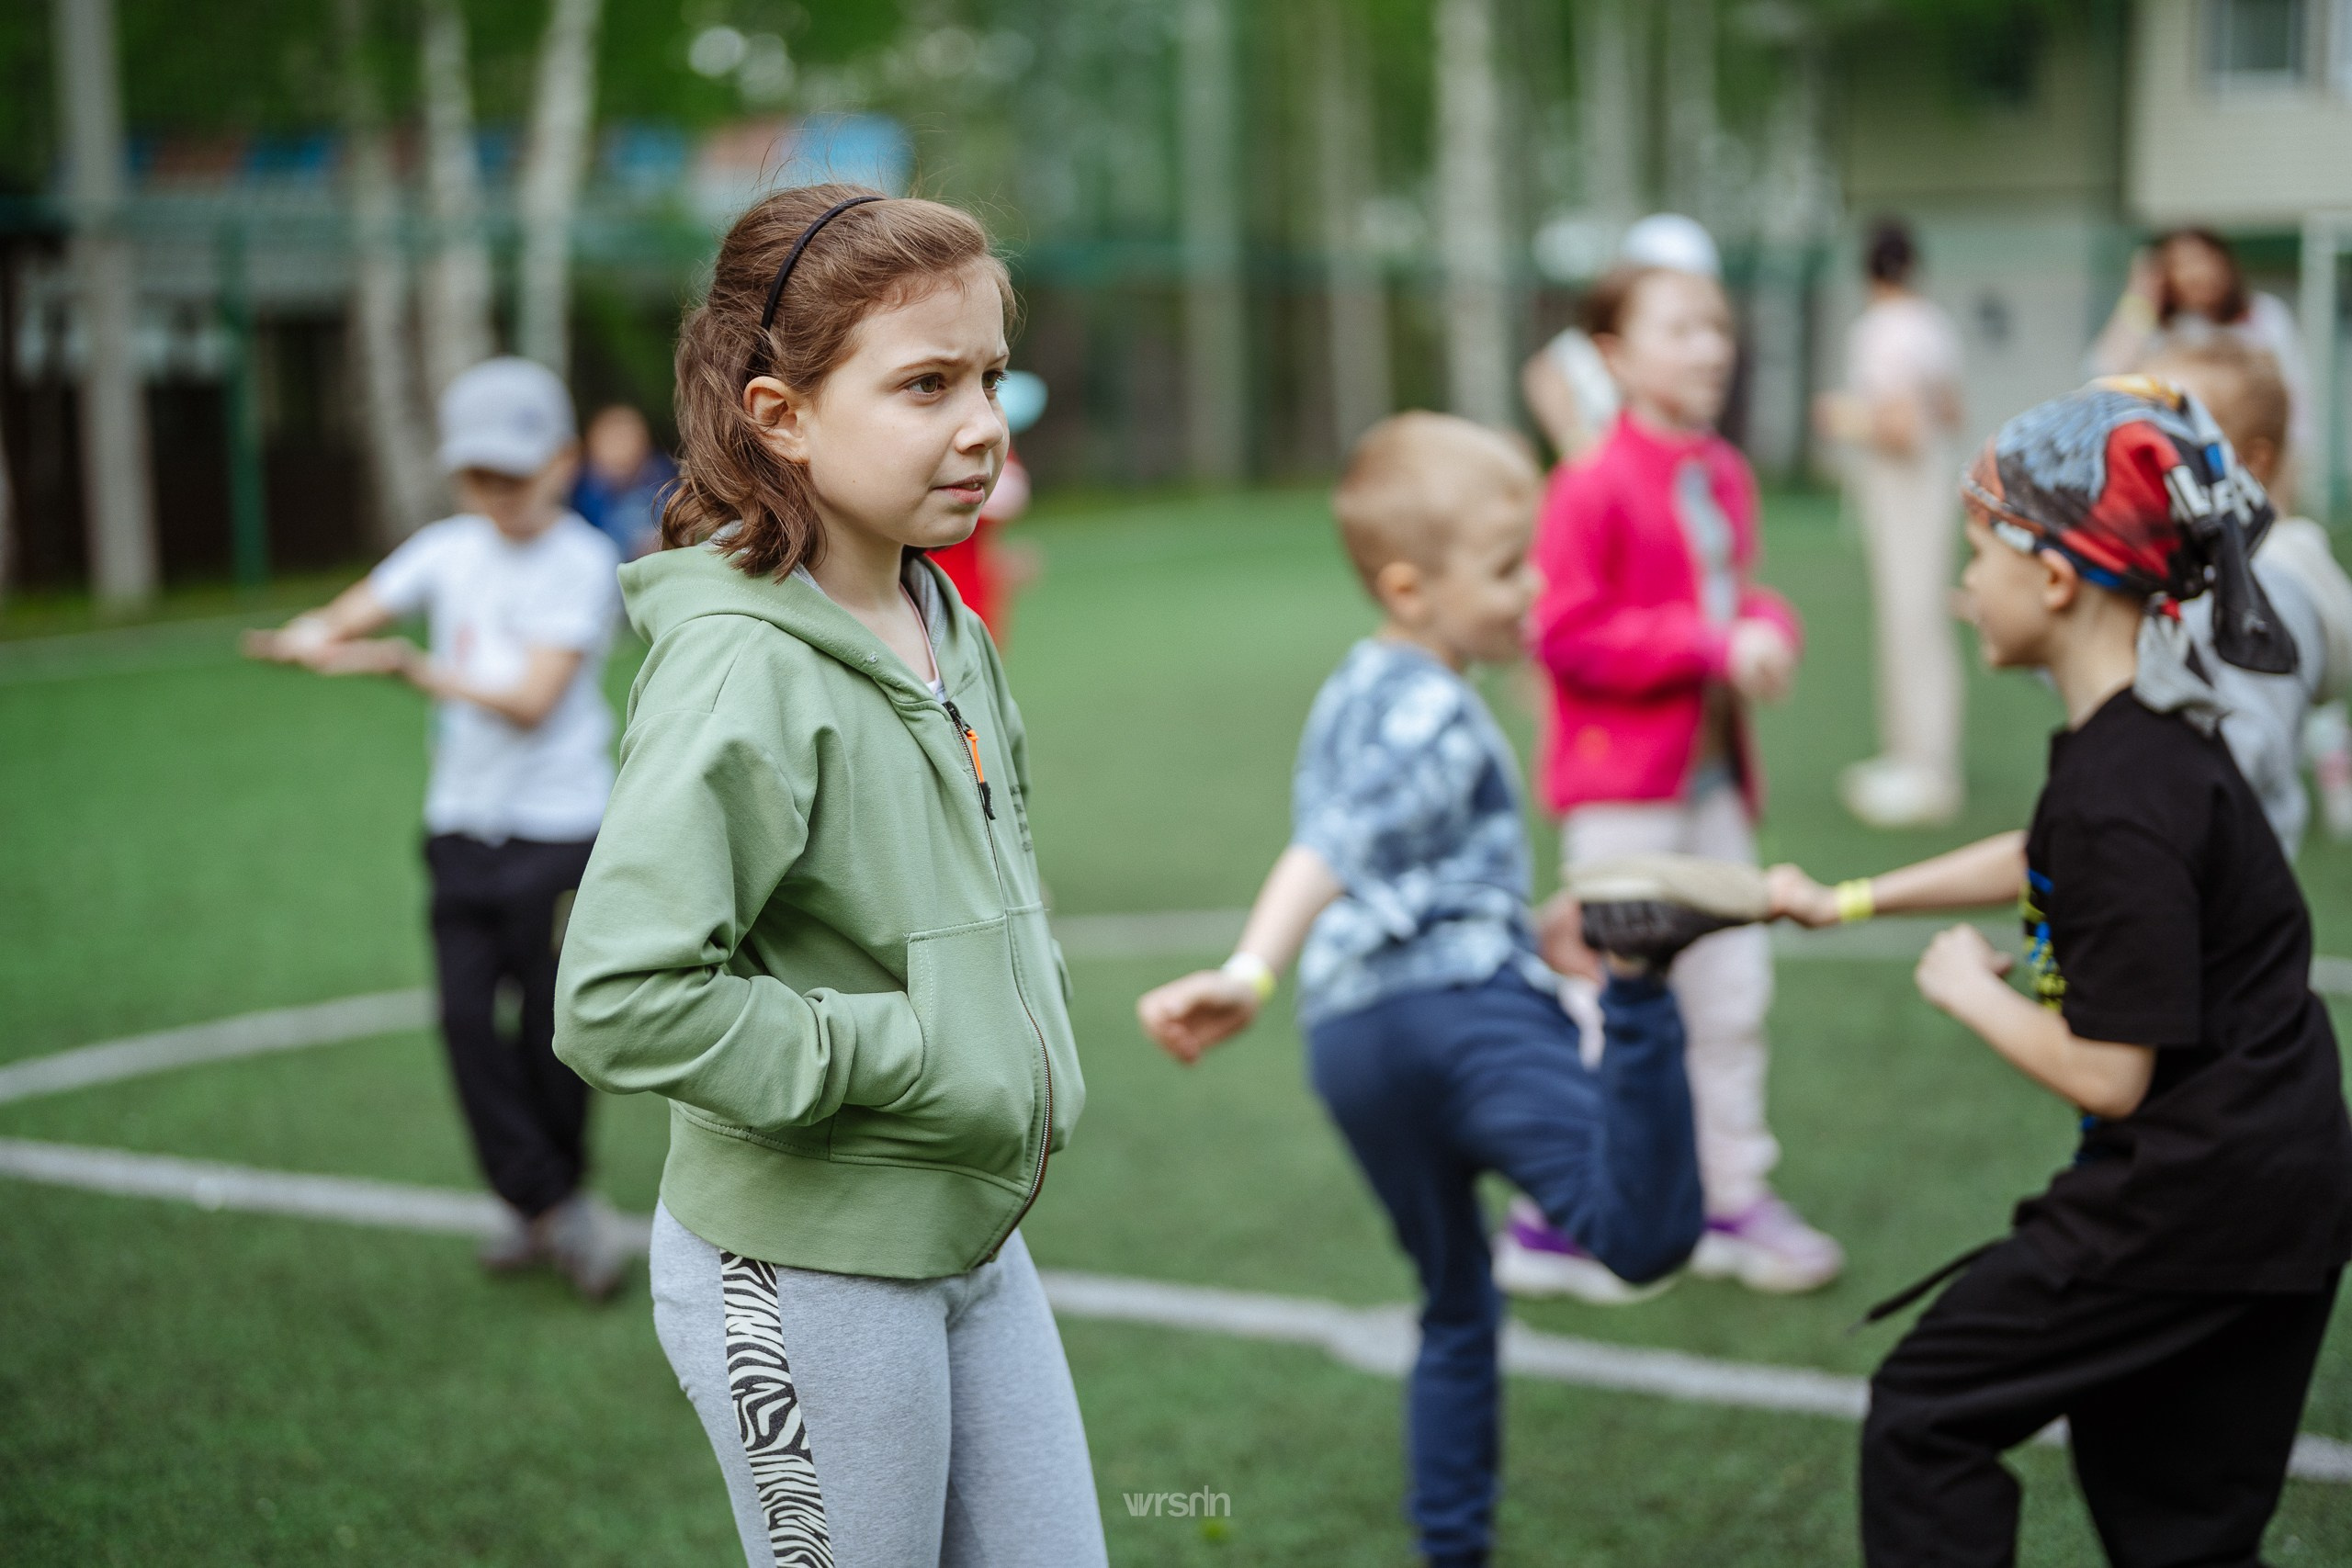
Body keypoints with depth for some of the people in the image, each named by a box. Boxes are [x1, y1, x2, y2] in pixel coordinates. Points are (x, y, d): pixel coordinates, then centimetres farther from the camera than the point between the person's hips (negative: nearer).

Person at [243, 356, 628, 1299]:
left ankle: (548, 1202, 24)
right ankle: (559, 1212, 10)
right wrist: (312, 637, -23)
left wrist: (411, 666, -19)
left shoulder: (582, 561, -9)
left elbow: (530, 701, -17)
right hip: (461, 825, 5)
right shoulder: (450, 549, 6)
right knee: (466, 1020, -2)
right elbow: (352, 616, -1)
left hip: (558, 834, -5)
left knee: (551, 1032, 3)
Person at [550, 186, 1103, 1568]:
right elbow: (620, 1002, -31)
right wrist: (900, 1054, -23)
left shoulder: (947, 625, 4)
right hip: (806, 1274, -8)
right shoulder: (741, 667, -22)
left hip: (975, 1240, 8)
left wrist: (1035, 1031, 5)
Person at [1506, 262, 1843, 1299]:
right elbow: (1568, 634, -19)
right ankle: (1547, 1223, 11)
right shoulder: (1594, 486, -15)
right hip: (1621, 786, -7)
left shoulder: (1725, 477, 8)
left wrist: (1766, 630, -4)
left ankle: (1735, 1200, 26)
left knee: (1733, 991, 12)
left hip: (1713, 775, 8)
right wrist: (1710, 645, -21)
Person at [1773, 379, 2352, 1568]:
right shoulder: (2149, 734, 5)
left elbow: (2107, 1075, -23)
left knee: (1925, 1415, 3)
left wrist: (1968, 990, -6)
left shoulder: (2118, 791, -24)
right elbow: (2047, 860, 27)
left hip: (2193, 1193, -9)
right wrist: (1847, 903, 28)